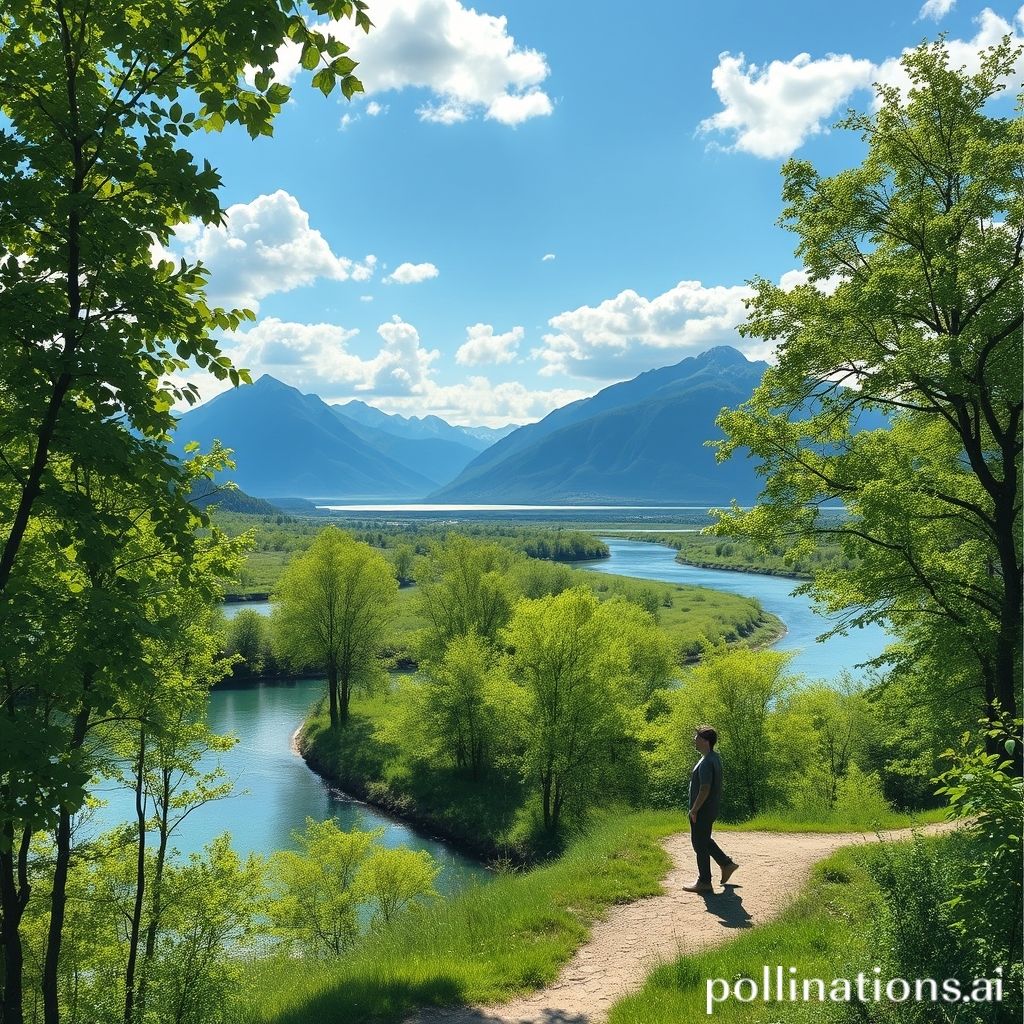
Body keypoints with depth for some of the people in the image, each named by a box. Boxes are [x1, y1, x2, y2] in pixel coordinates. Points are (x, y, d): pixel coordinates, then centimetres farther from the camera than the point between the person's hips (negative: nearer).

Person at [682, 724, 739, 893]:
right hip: (711, 808, 10)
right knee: (704, 840, 24)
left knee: (700, 844, 1)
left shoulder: (706, 763, -24)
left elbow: (705, 789, -26)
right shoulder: (715, 757, 9)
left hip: (703, 811, -10)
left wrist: (694, 810, -18)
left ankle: (704, 882, 10)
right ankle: (726, 863, 28)